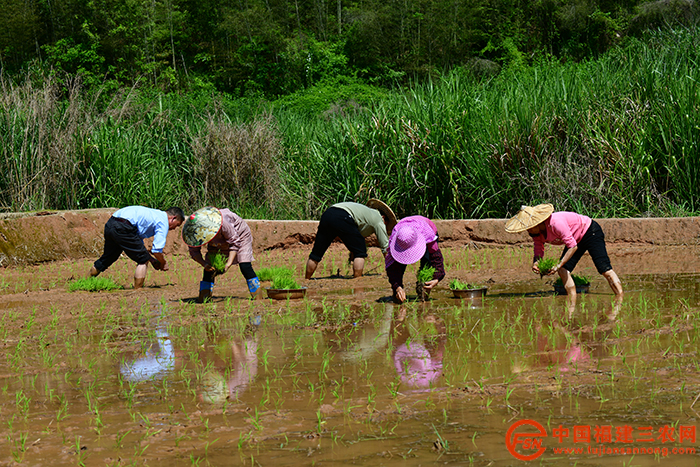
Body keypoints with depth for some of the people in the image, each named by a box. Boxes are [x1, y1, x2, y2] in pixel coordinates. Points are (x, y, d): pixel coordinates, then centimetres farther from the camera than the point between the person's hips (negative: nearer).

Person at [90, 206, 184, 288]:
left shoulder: (153, 215, 30)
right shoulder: (163, 222, 4)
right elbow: (156, 250, -2)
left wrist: (151, 259, 31)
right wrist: (163, 264, 16)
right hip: (122, 228, -9)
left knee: (108, 258, 26)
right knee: (143, 260, 2)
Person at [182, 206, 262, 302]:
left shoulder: (222, 224, -44)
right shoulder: (196, 233, -30)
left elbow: (235, 242, -30)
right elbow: (194, 251, -19)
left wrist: (229, 263, -38)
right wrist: (204, 264, -39)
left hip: (239, 234, -4)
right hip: (219, 243, 4)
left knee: (245, 267, -18)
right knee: (208, 270, -10)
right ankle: (202, 301, -4)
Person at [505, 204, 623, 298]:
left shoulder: (556, 223, -36)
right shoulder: (536, 232, -10)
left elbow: (573, 247, -32)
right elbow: (538, 253, -3)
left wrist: (558, 265, -34)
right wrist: (535, 263, -27)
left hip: (591, 232, -9)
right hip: (578, 239, 9)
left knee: (604, 269, -16)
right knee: (563, 270, -7)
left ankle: (620, 299, -15)